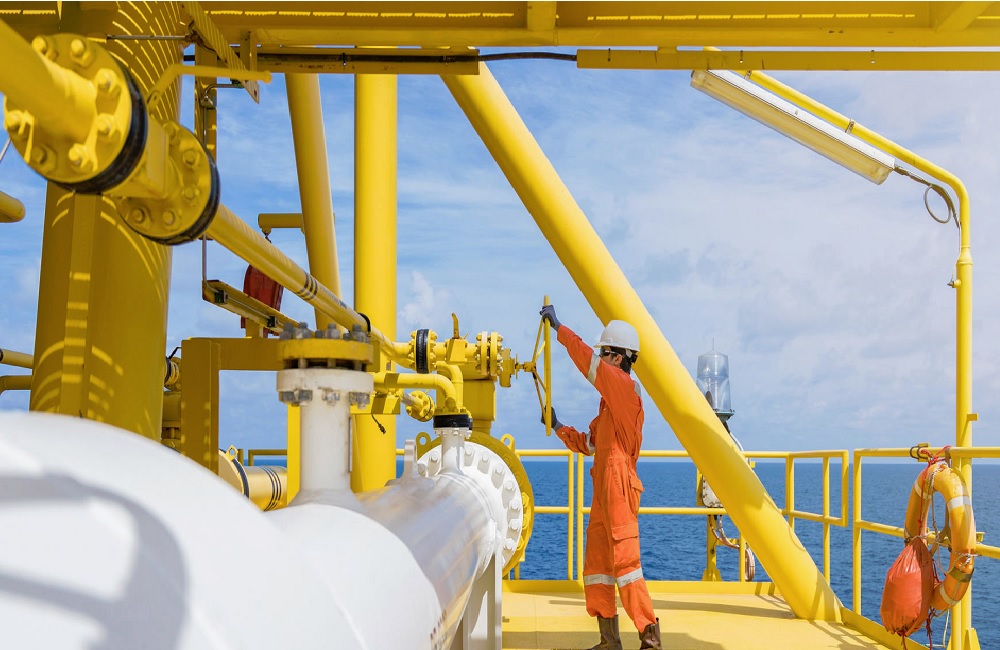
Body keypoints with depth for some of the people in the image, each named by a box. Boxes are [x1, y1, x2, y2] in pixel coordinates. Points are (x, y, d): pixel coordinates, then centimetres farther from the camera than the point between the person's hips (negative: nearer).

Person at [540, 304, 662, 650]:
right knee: (596, 563, 9)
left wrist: (559, 327, -11)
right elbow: (589, 443, 24)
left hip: (619, 486, -10)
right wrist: (558, 427, 13)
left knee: (625, 560, -11)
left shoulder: (626, 386, -7)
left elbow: (588, 360, -18)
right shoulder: (610, 397, 21)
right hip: (603, 489, 10)